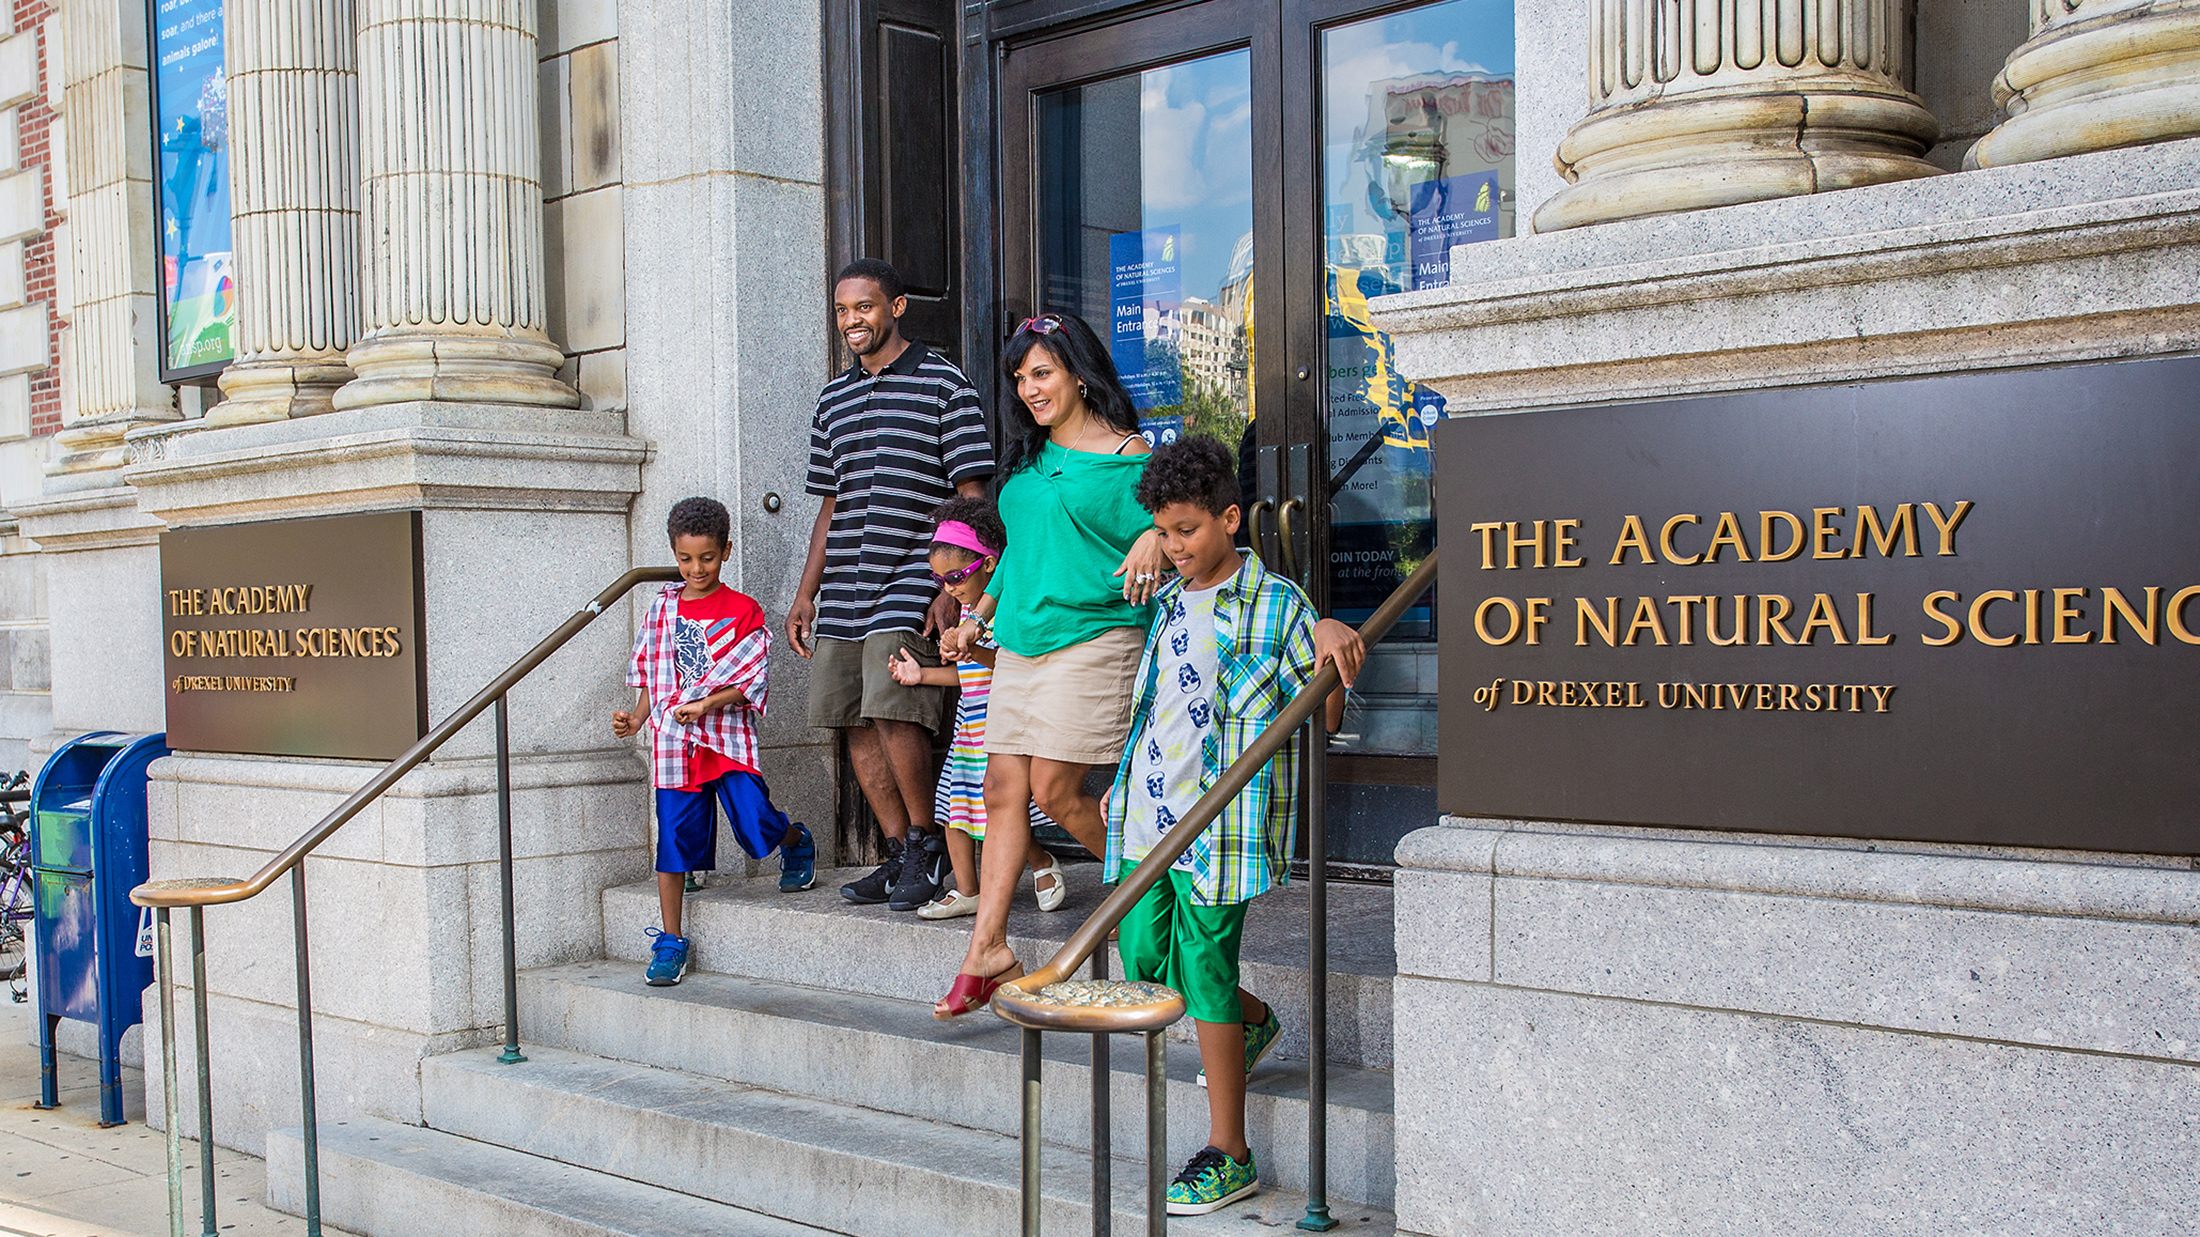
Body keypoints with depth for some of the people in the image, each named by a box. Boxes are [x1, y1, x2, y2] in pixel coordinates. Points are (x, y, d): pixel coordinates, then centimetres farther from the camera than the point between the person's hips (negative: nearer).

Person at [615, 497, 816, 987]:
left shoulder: (743, 612, 0)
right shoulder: (662, 609, 10)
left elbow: (750, 682, -4)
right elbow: (651, 676, 17)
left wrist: (707, 704, -18)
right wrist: (636, 718, 1)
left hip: (729, 736, -2)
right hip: (674, 743, 3)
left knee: (755, 821, -13)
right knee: (675, 835, 0)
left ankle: (797, 843, 25)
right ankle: (670, 942, 9)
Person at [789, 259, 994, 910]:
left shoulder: (943, 383, 0)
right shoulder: (834, 398, 18)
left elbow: (971, 499, -4)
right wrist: (806, 593, 16)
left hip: (913, 583, -6)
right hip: (844, 587, 7)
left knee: (893, 710, -17)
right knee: (855, 722, 3)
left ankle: (923, 846, 0)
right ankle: (899, 854, 12)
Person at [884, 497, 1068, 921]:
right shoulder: (968, 610, 14)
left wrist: (982, 654, -32)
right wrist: (921, 674, 19)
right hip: (968, 726, 9)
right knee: (955, 804, 8)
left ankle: (1043, 865, 15)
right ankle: (966, 891, 19)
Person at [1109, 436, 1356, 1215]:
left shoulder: (1277, 605, -4)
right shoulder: (1165, 604, 14)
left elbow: (1323, 718, -5)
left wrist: (1336, 674, -25)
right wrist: (1123, 787, 24)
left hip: (1221, 822, -6)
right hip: (1148, 815, 7)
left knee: (1204, 973, -5)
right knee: (1143, 959, 9)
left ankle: (1229, 1156, 8)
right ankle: (1254, 1022, 39)